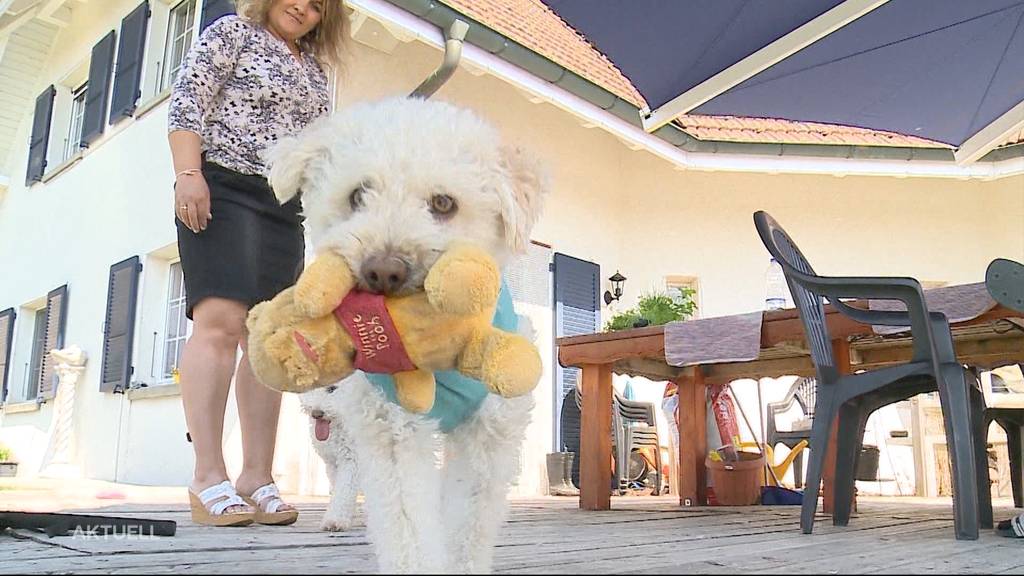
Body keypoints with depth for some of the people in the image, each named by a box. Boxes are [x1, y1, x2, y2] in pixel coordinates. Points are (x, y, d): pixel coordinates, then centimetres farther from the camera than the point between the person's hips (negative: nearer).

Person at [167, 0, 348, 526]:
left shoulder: (315, 69, 24)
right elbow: (186, 102, -3)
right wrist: (188, 173, -15)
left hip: (286, 207, 6)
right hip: (223, 188, -6)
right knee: (221, 320, -19)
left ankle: (257, 477, -1)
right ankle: (208, 476, -19)